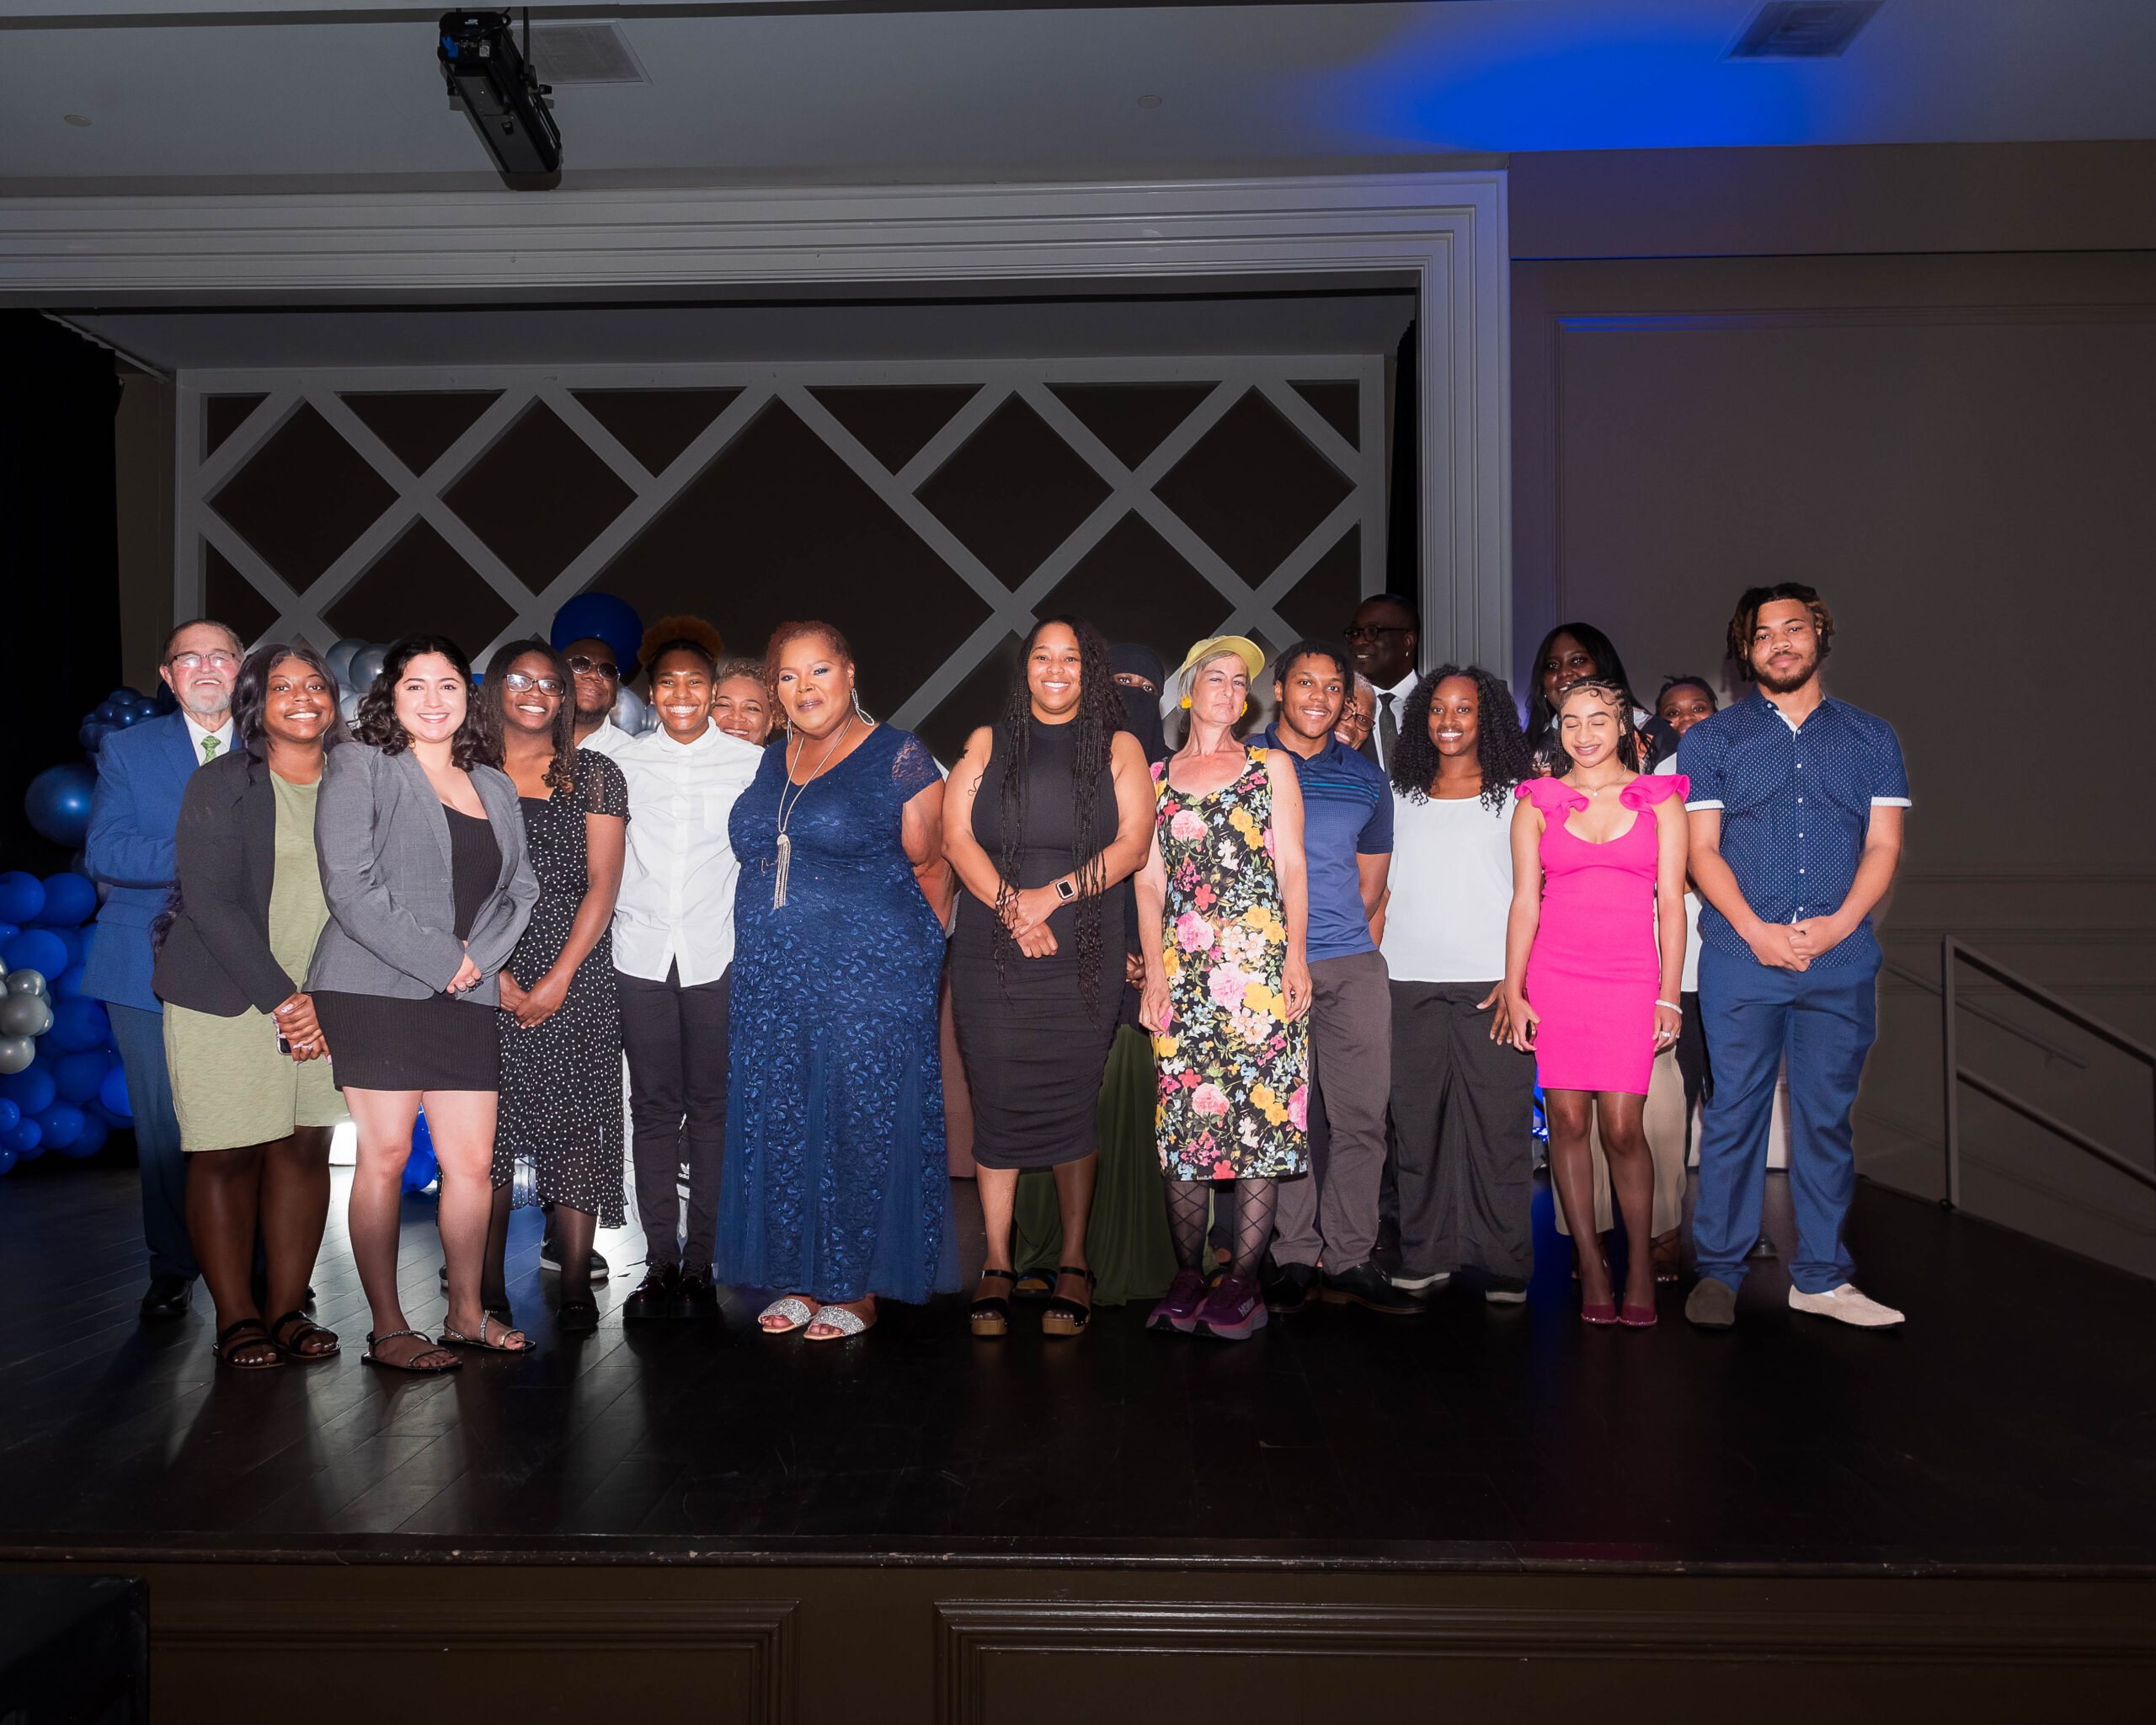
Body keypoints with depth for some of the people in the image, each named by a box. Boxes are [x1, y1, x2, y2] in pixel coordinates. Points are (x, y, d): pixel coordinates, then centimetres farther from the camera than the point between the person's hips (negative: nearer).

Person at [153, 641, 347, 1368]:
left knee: (307, 1146, 4)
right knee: (226, 1155, -1)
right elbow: (210, 903, -10)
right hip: (226, 999, -3)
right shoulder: (220, 785, -3)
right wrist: (280, 999, -14)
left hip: (321, 999, 4)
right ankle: (236, 1320, 10)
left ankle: (288, 1310, 13)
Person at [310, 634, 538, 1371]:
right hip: (375, 988, -5)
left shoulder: (495, 788, 17)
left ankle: (467, 1312, 19)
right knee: (385, 1156, -2)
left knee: (472, 1160, 5)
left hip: (465, 998, 5)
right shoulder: (359, 768, 1)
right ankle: (388, 1329, 8)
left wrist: (478, 955, -4)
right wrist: (441, 958, -13)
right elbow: (352, 889, -10)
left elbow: (521, 888, 14)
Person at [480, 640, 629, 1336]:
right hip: (485, 977, 1)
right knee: (488, 1127, 0)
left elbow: (603, 884, 1)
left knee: (572, 1123, -3)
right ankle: (488, 1287, 11)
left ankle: (576, 1286, 3)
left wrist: (559, 977, -8)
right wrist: (493, 970, -7)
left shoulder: (594, 775, 8)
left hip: (575, 976, -1)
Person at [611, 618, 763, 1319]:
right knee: (653, 1106, 3)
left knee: (711, 1104, 2)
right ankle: (660, 1263, 11)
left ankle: (701, 1262, 10)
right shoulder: (627, 764, 8)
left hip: (718, 955, -1)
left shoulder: (749, 761, 4)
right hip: (642, 955, 1)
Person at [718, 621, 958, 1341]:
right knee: (782, 1125, 9)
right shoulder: (772, 766, 14)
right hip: (774, 983, 6)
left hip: (869, 977, -6)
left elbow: (930, 868, -4)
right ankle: (803, 1279, 22)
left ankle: (859, 1288, 13)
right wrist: (768, 947, 16)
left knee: (861, 1124, 0)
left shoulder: (898, 757, -5)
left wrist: (919, 959, -4)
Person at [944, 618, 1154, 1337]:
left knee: (1074, 1104, 0)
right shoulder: (986, 744, 12)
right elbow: (956, 834, 1)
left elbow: (1134, 844, -2)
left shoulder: (1119, 749, 9)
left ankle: (1074, 1263, 12)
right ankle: (997, 1265, 11)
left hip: (1084, 957, -1)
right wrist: (1012, 906, -13)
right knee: (996, 1102, 0)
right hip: (990, 955, 1)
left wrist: (1053, 894, -13)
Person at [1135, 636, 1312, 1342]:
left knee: (1260, 1109, -6)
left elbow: (1291, 865, 6)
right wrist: (1155, 970, 1)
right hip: (1183, 962, 1)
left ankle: (1242, 1279, 1)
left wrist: (1295, 954, -5)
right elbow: (1149, 881, 11)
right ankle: (1188, 1276, 8)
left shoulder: (1272, 766, 13)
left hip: (1260, 957, -1)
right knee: (1183, 1116, -2)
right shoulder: (1156, 776, 16)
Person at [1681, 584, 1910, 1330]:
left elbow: (1883, 844, 6)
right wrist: (1757, 930, -12)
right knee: (1734, 1113, 0)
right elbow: (1702, 850, 1)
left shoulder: (1872, 737, 13)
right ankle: (1718, 1270, 10)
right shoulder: (1711, 739, 8)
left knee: (1827, 1118, 6)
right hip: (1741, 958, -2)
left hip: (1842, 960, 2)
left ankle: (1820, 1276, 16)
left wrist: (1837, 923, -10)